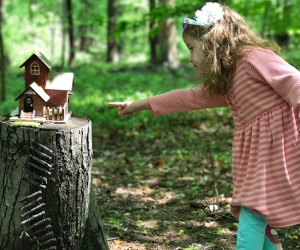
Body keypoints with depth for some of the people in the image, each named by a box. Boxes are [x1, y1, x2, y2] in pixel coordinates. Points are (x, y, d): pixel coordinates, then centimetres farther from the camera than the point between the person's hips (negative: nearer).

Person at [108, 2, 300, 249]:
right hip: (256, 158, 9)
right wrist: (140, 105, 33)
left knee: (252, 214, -11)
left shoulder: (255, 58, -11)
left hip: (276, 151, -9)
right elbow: (188, 97, 28)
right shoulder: (224, 84, 17)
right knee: (257, 218, 9)